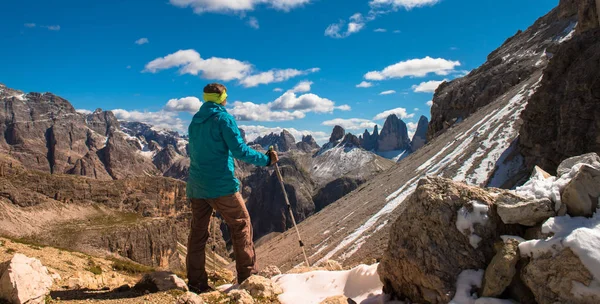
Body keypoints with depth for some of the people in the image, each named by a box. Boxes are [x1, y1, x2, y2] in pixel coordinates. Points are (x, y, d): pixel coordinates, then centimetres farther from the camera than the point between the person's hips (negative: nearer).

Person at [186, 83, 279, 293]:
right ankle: (247, 275, 5)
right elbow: (240, 150, -14)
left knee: (198, 232, 10)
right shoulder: (223, 118, -8)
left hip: (196, 186, 7)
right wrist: (266, 159, -4)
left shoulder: (195, 121, 13)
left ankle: (196, 282, 13)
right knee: (241, 225, 4)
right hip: (221, 185, -7)